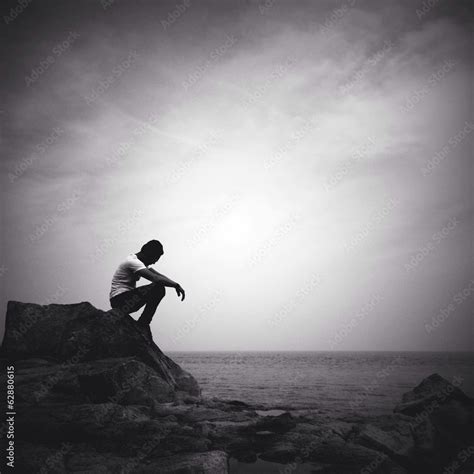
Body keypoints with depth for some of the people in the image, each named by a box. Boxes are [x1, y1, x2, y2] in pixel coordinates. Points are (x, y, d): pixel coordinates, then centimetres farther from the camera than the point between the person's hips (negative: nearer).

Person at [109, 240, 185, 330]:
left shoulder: (139, 261, 14)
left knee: (159, 289, 10)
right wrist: (176, 285, -22)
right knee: (158, 288, -22)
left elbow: (159, 275, 13)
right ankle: (143, 324, -12)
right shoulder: (133, 262, -19)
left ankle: (141, 324, 11)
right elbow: (155, 279, -30)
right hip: (119, 299, -10)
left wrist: (175, 284, -2)